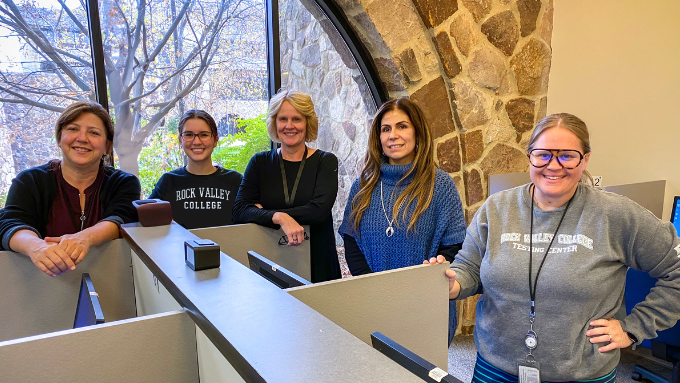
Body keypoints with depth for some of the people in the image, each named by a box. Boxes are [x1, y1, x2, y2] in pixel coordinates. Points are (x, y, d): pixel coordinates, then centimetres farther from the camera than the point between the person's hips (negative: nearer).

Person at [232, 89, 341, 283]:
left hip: (317, 265, -1)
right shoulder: (260, 163, 5)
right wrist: (279, 217, -25)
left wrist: (263, 213, -12)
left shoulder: (325, 161, -1)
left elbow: (319, 210, -16)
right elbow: (239, 210, -7)